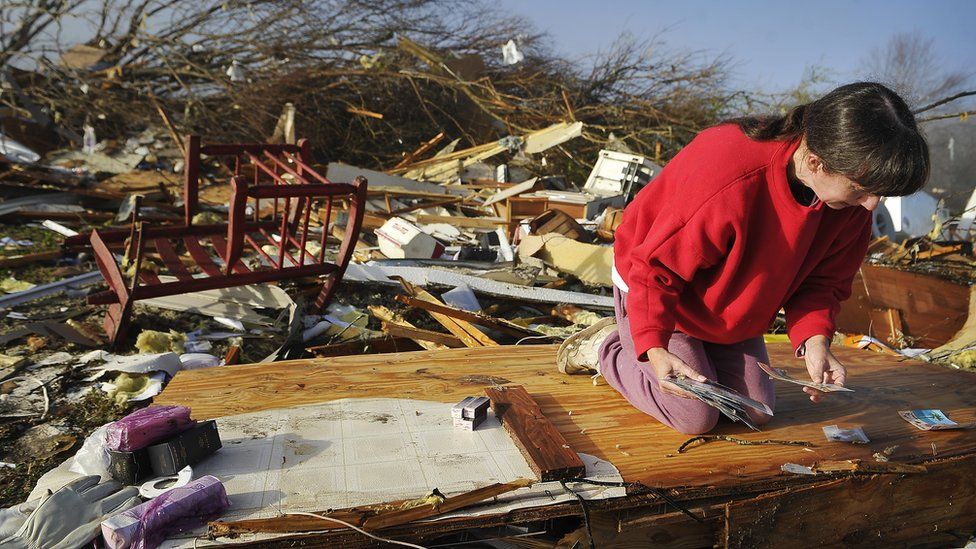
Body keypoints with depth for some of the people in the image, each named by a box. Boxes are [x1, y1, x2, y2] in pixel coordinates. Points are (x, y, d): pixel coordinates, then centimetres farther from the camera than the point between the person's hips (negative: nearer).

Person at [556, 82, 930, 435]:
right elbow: (655, 268, -31)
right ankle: (606, 347, 10)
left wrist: (815, 339, -24)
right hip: (653, 283, -6)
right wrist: (654, 350, -39)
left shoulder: (853, 204, -18)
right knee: (696, 417, -11)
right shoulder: (727, 177, -40)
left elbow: (821, 280, -5)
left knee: (757, 412, 6)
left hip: (730, 309, 7)